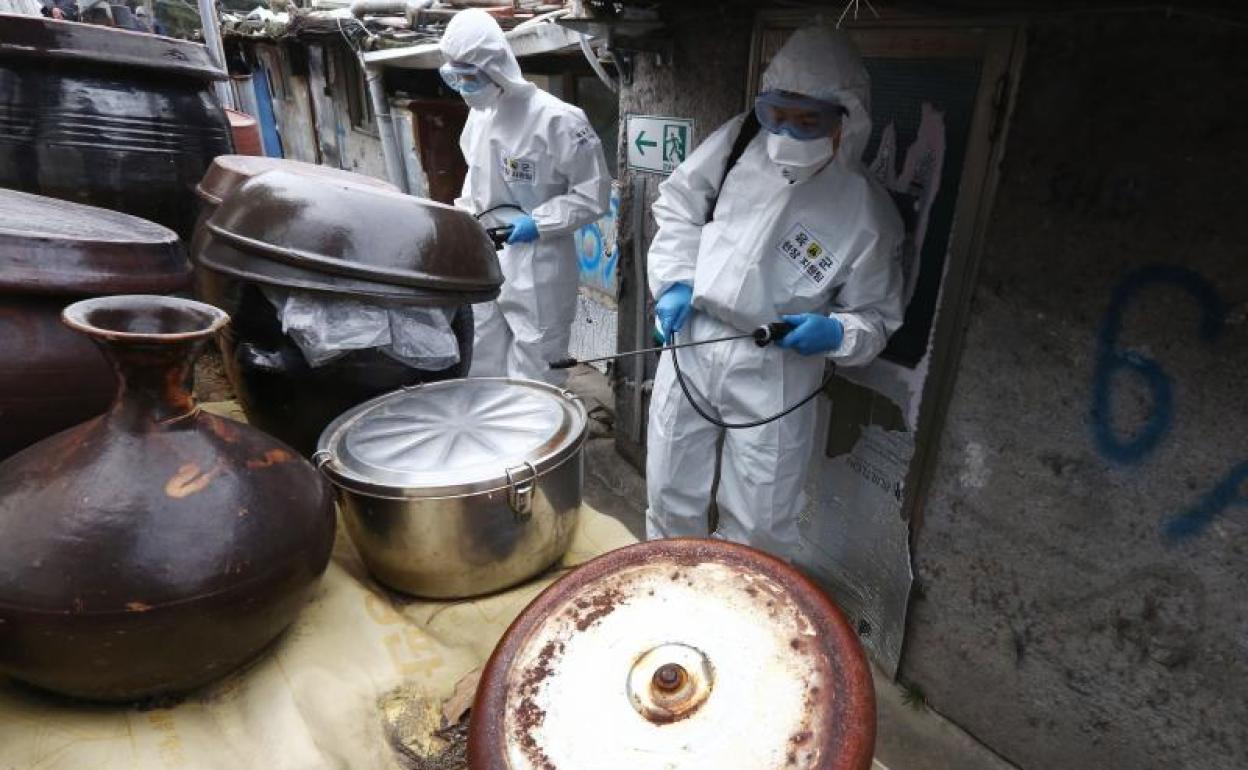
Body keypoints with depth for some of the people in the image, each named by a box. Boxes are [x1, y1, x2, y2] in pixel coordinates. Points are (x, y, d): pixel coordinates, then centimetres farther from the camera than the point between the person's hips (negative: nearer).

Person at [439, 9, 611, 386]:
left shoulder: (557, 119, -15)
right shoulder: (478, 115, 8)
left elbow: (594, 194, -12)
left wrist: (539, 222, -19)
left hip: (537, 270, -7)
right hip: (484, 262, 7)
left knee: (533, 381, 3)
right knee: (481, 370, 17)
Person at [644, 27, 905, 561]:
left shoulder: (868, 214, -13)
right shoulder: (741, 139, -5)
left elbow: (876, 318, -3)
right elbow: (678, 202, 8)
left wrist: (835, 333, -25)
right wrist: (676, 281, -5)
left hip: (773, 371, -3)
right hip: (691, 341, 3)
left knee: (758, 523, 7)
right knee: (669, 494, 17)